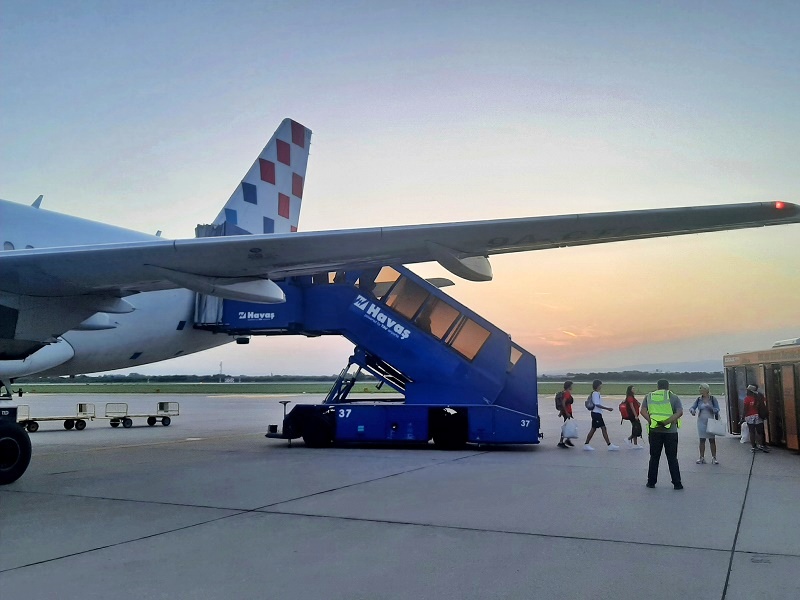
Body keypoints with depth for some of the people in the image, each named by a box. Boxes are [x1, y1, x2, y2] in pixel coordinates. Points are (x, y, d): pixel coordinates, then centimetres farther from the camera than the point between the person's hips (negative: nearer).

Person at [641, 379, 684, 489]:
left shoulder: (649, 396, 8)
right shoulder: (674, 398, 4)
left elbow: (643, 411, -4)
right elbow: (680, 412, -11)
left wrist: (651, 421, -11)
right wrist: (668, 421, -16)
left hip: (654, 431, 1)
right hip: (671, 431, -1)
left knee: (654, 458, 11)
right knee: (672, 458, 7)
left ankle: (651, 482, 13)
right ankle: (677, 483, 9)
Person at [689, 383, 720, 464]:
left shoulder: (713, 399, -4)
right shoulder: (699, 399, 4)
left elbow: (717, 410, -6)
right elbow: (692, 407, 3)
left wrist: (710, 407, -25)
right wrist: (692, 410, -20)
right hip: (701, 421, 3)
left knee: (712, 440, 0)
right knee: (702, 440, 5)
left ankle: (714, 458, 7)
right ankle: (702, 458, 10)